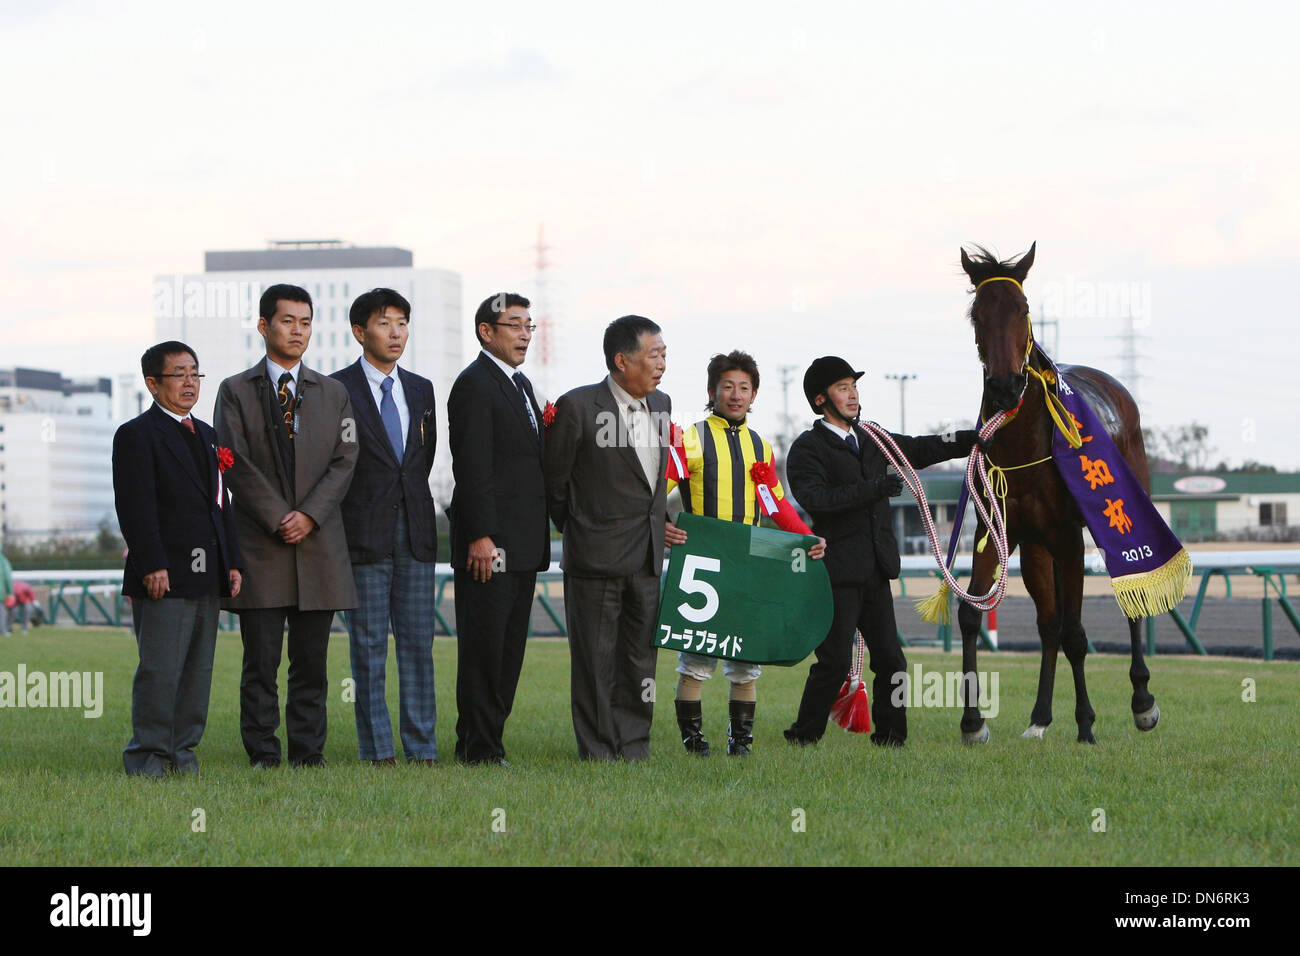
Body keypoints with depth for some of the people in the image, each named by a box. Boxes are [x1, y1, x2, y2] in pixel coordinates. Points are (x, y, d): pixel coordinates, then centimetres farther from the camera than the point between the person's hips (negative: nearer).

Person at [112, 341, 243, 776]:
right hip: (163, 576, -7)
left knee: (198, 670, 7)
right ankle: (148, 754, -3)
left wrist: (232, 562, 14)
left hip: (207, 577, 7)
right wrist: (152, 567, -19)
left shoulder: (206, 435, 20)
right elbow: (135, 508, -12)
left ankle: (182, 749, 14)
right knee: (160, 669, -8)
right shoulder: (136, 435, -4)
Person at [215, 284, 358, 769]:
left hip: (319, 542, 2)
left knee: (311, 660, 3)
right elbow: (237, 464, -3)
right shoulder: (236, 391, 5)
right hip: (260, 543, -2)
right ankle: (263, 754, 2)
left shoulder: (333, 393, 15)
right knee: (261, 660, -3)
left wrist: (309, 515, -9)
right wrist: (278, 519, -12)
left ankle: (308, 750, 8)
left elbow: (344, 460, 5)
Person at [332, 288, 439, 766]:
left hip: (415, 531, 5)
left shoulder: (420, 389, 14)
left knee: (418, 642, 5)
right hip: (365, 536, -5)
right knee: (369, 646, -1)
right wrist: (340, 525, -3)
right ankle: (378, 751, 3)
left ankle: (421, 749, 8)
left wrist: (411, 503, 13)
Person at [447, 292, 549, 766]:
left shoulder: (521, 384, 19)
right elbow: (473, 468, -16)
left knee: (509, 653, 10)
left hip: (523, 548, 9)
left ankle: (489, 741, 15)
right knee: (483, 650, -5)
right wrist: (480, 536, -21)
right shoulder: (474, 385, -10)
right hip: (490, 545, -9)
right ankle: (478, 748, -2)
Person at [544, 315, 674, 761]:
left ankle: (634, 750, 16)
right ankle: (598, 754, 6)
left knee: (640, 658, 9)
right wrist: (578, 530, 6)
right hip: (596, 558, -6)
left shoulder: (661, 405, 9)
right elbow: (554, 481, -2)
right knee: (595, 660, 0)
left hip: (647, 557, 6)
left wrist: (656, 525, 15)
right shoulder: (578, 407, -11)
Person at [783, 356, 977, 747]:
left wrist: (976, 440, 19)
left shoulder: (871, 440, 18)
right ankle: (803, 736, 3)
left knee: (890, 660, 4)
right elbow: (814, 498, -18)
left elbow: (920, 450, 26)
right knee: (835, 660, -9)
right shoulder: (808, 448, -3)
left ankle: (890, 736, 13)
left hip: (876, 572, 7)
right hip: (838, 572, -6)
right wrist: (870, 490, -25)